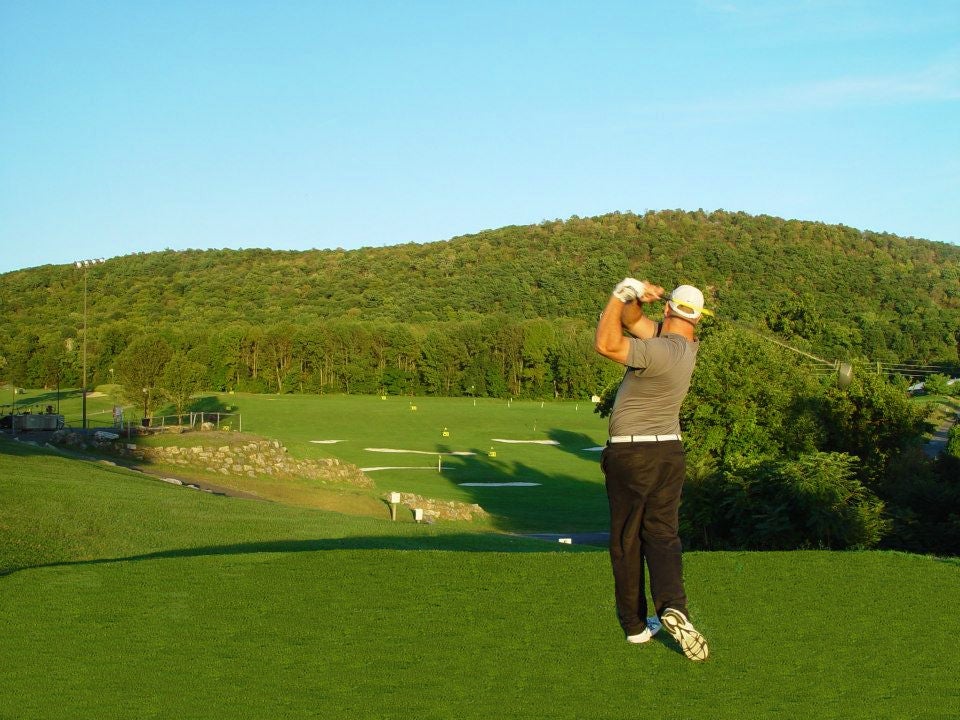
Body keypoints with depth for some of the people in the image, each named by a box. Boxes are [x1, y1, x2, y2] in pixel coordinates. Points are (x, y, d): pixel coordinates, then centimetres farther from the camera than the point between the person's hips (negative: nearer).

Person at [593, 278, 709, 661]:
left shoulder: (660, 351, -21)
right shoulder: (687, 346, 2)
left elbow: (606, 344, -25)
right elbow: (632, 320, 4)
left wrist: (622, 294, -18)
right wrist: (633, 299, -16)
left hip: (628, 454, -6)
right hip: (669, 451, 6)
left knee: (626, 542, 8)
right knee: (662, 535, 8)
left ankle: (635, 624, 13)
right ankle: (672, 606, -16)